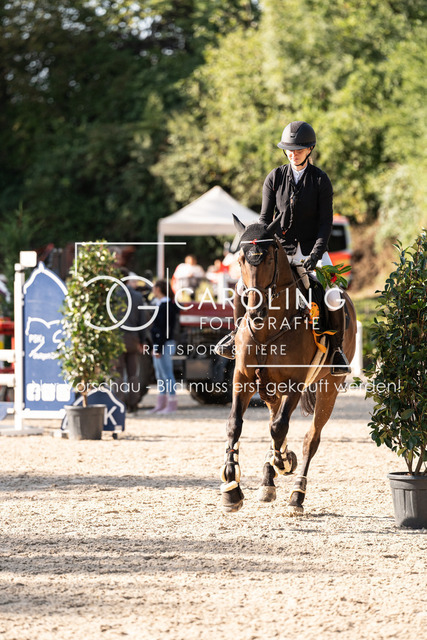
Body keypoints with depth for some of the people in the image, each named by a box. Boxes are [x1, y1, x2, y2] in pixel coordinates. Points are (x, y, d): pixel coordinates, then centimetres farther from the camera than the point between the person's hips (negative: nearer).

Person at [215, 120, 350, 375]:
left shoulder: (321, 180, -4)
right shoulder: (274, 178, 1)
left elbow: (326, 221, -7)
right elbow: (265, 218, 3)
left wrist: (317, 253, -21)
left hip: (311, 250, -2)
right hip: (280, 249, 2)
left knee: (333, 297, -22)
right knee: (244, 285, -18)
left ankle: (337, 348, -1)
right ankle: (237, 334, 4)